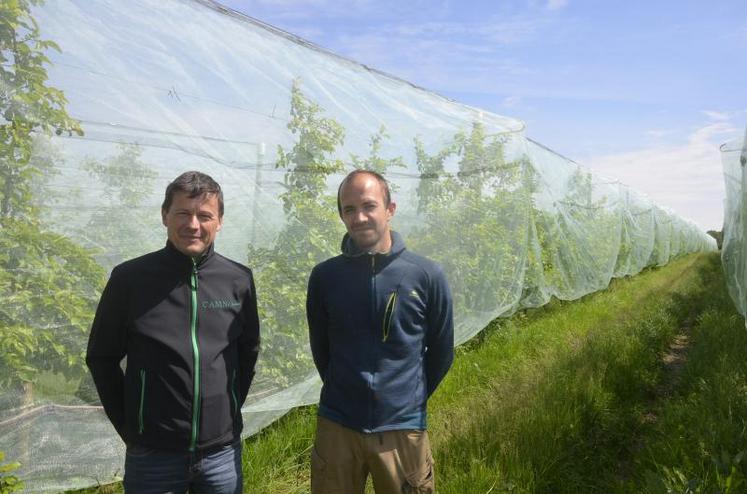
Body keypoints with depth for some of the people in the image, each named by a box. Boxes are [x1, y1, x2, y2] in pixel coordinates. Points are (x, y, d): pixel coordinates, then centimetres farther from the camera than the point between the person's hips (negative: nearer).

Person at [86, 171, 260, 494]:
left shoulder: (239, 280, -4)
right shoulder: (130, 278, -8)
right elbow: (101, 358, 1)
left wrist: (229, 414, 7)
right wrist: (130, 428, 1)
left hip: (223, 453, 2)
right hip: (151, 455, -1)